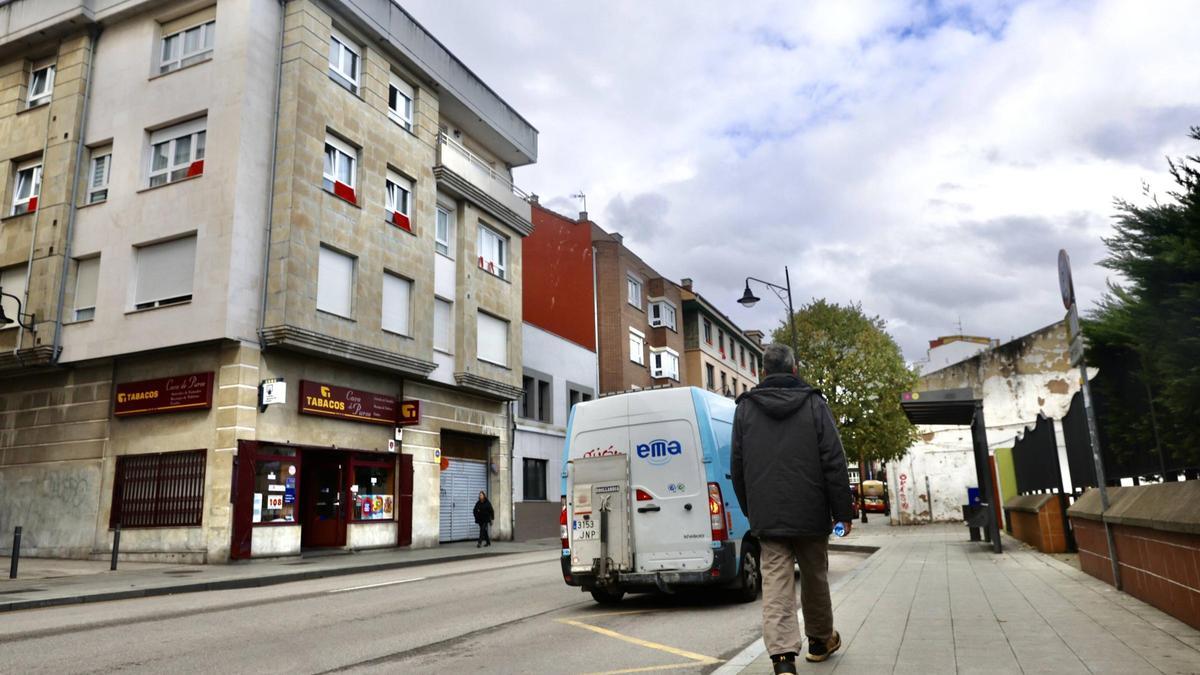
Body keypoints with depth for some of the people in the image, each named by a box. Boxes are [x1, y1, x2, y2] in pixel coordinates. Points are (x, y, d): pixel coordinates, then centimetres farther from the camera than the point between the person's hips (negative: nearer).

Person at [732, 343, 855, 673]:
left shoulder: (745, 408, 5)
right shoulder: (814, 404, -1)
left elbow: (737, 467, 8)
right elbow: (834, 463, -5)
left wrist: (750, 511, 16)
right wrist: (842, 512, 0)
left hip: (767, 517, 0)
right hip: (810, 513, 0)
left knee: (775, 586, -2)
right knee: (815, 579, 17)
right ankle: (821, 640, 35)